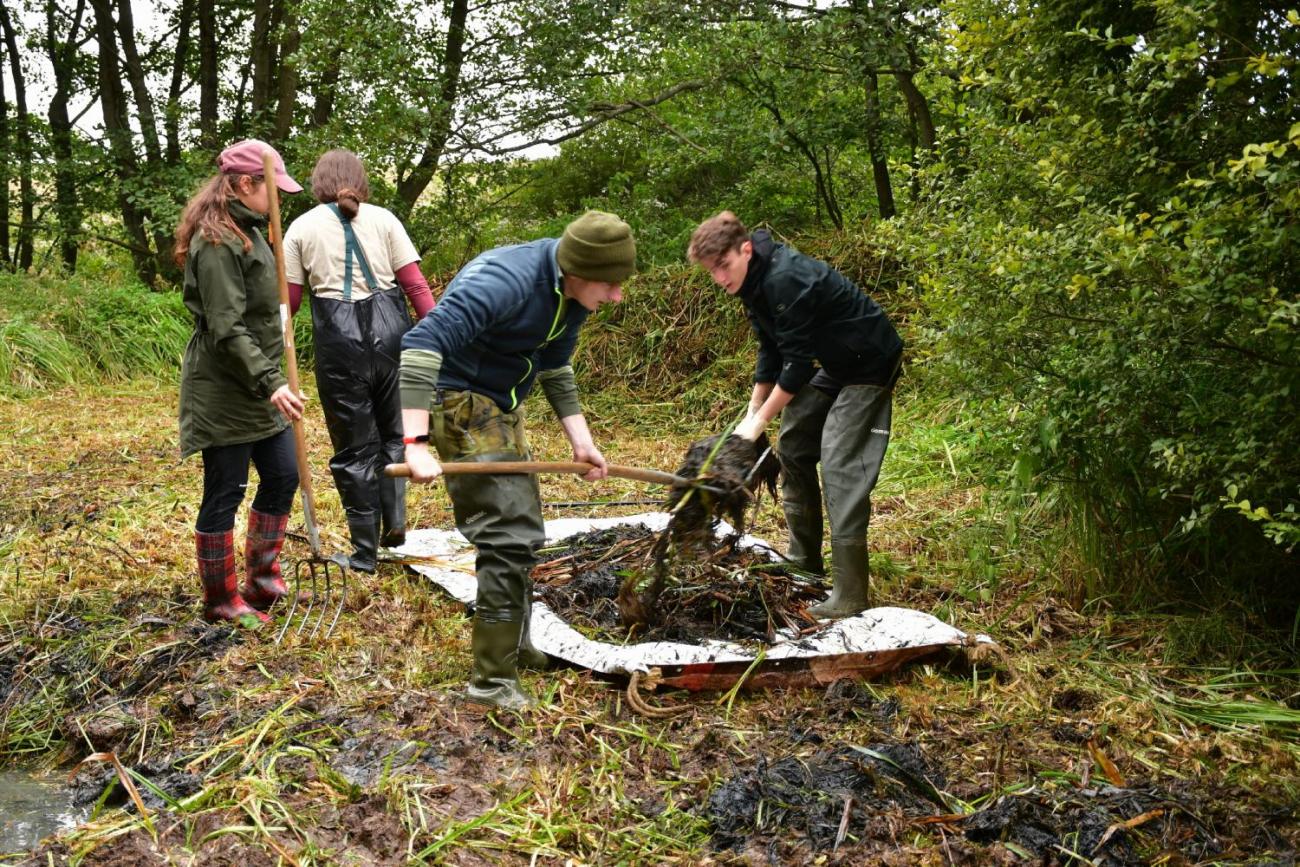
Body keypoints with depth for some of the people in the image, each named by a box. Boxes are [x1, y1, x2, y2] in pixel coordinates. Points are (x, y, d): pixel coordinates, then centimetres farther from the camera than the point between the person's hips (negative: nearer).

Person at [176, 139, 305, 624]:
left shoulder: (248, 231, 13)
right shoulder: (217, 242, -18)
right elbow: (226, 330, -23)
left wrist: (272, 378, 23)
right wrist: (269, 381, -26)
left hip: (257, 387, 10)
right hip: (225, 392, -10)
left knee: (283, 477, 14)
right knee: (224, 494, 1)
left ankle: (262, 581, 28)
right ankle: (221, 600, 15)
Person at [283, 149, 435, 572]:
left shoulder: (302, 227, 7)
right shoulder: (383, 219, 6)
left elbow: (288, 302, 3)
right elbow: (415, 285, -1)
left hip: (338, 341, -1)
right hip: (390, 331, 1)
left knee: (353, 447, 8)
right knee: (392, 431, 22)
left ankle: (365, 551, 14)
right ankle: (394, 520, 10)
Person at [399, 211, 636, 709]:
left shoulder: (573, 294, -1)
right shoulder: (507, 280, -29)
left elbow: (555, 367, 13)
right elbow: (422, 344, -36)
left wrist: (580, 440, 4)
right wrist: (416, 443, -42)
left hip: (502, 407, 10)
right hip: (463, 405, -10)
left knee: (520, 527, 19)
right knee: (510, 534, -13)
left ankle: (512, 645, 36)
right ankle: (492, 680, -2)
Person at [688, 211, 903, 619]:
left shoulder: (785, 280, -30)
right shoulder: (755, 280, 1)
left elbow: (797, 362, -27)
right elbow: (771, 352, 9)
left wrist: (759, 423, -20)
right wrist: (751, 414, 5)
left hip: (870, 364, -10)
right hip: (833, 366, 10)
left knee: (840, 464, -17)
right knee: (793, 447, 11)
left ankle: (850, 594, -15)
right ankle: (805, 567, 21)